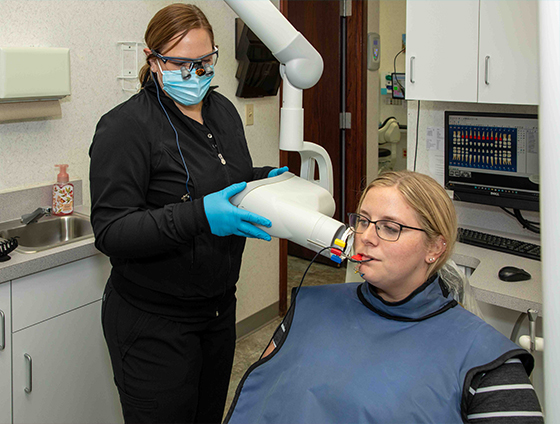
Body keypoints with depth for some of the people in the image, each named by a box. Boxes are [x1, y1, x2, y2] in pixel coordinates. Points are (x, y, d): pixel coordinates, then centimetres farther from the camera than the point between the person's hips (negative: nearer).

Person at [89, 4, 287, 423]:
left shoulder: (223, 110, 6)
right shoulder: (126, 126, -17)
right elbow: (110, 232, -22)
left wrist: (267, 179, -1)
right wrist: (198, 216, -33)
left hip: (219, 307, 7)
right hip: (154, 322, -7)